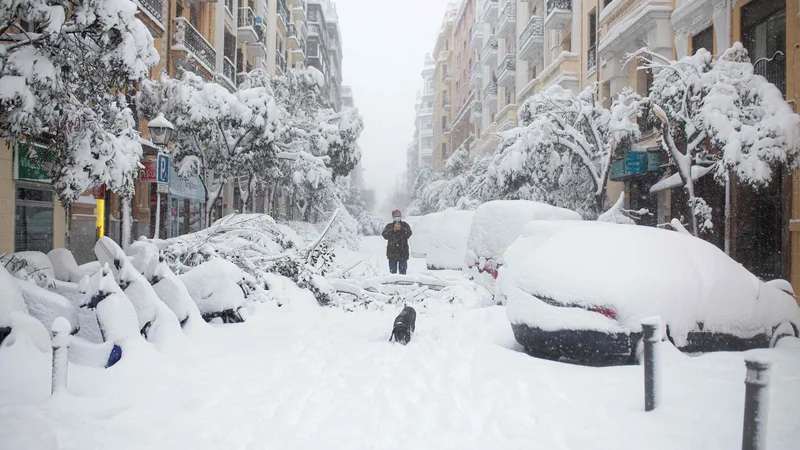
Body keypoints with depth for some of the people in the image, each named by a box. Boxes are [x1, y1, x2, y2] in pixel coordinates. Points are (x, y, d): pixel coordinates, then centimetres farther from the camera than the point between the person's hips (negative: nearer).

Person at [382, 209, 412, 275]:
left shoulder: (405, 225, 6)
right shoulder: (389, 226, 8)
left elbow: (408, 234, -9)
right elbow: (385, 235, -7)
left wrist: (401, 229, -20)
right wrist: (393, 230, -16)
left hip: (403, 252, 0)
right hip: (392, 253, 1)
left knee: (403, 272, 3)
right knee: (393, 272, 3)